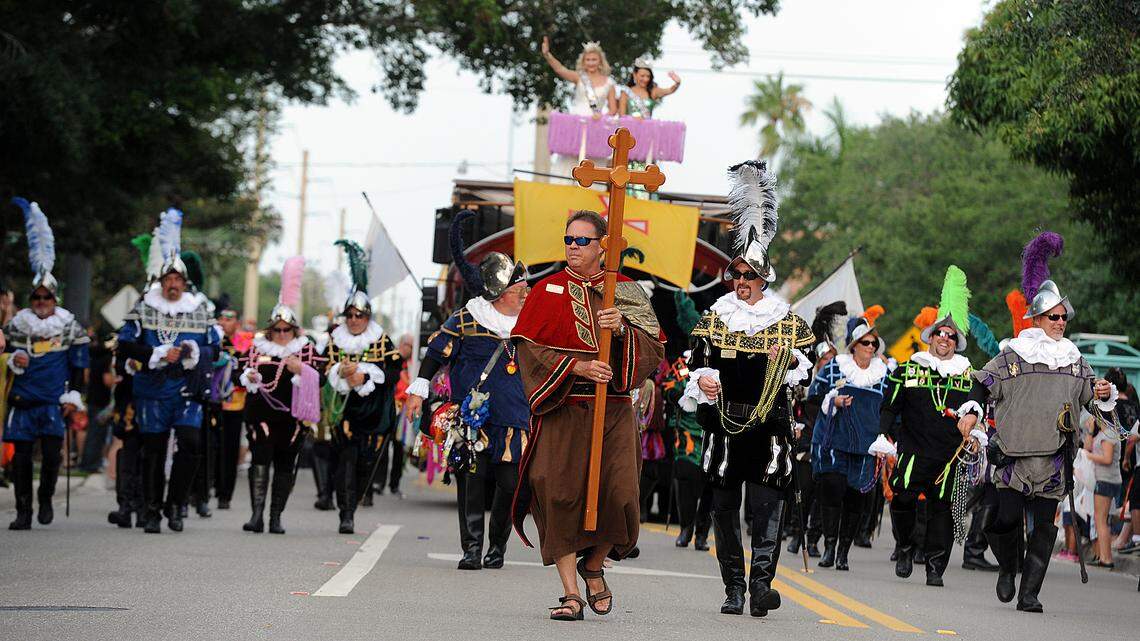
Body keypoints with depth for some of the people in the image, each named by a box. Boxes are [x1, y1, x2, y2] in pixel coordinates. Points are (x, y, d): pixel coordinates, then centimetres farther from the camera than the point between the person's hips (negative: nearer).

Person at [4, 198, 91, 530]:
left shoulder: (68, 324, 4)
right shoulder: (18, 323, 7)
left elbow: (79, 363, 7)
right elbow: (9, 355, 15)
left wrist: (74, 395, 2)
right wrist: (14, 361, -8)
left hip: (53, 399, -1)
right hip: (23, 398, 2)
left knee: (52, 452, -11)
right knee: (21, 455, 0)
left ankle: (46, 498, 12)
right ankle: (23, 512, 6)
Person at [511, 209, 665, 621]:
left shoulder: (626, 291, 11)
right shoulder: (547, 291, 8)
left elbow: (654, 349, 5)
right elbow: (529, 349, -1)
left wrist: (622, 329, -14)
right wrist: (576, 367, -14)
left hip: (612, 408, 1)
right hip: (560, 408, -1)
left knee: (617, 494, -10)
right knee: (561, 494, -11)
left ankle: (593, 566, 19)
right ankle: (571, 593, -6)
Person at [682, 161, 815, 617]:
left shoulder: (787, 321, 7)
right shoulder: (715, 318, 10)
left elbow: (805, 372, 8)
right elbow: (698, 364, 9)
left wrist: (790, 361, -13)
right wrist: (702, 378, -13)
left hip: (770, 425, -2)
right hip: (725, 423, 2)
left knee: (768, 503, -13)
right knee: (724, 506, 4)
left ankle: (761, 580, -20)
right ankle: (734, 588, 12)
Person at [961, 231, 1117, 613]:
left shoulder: (1075, 361, 15)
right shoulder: (1013, 355, 4)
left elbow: (1094, 403, 19)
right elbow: (985, 384, 8)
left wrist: (1103, 395, -3)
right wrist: (971, 412, -8)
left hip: (1055, 457, 3)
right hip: (1015, 452, -3)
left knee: (1045, 526, 0)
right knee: (1006, 518, -10)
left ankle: (1029, 594, 5)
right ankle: (1008, 567, 20)